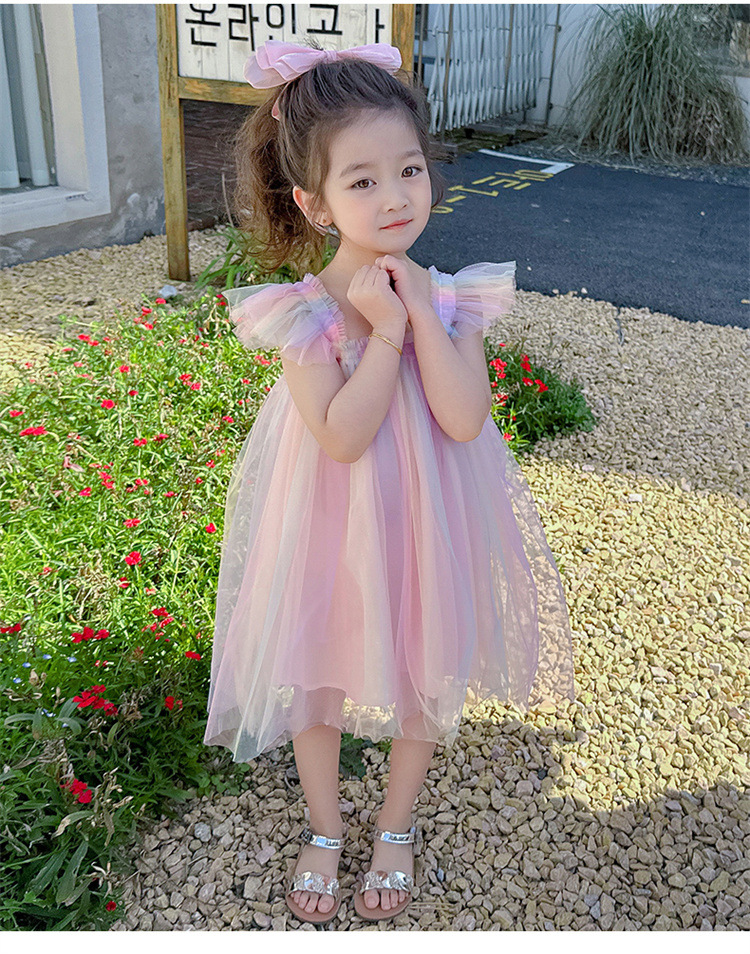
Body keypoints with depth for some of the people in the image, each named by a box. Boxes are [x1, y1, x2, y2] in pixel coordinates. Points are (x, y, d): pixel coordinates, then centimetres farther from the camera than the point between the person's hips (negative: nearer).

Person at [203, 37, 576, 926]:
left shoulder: (451, 298, -9)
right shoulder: (303, 311, -16)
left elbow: (465, 420, -20)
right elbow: (342, 435, -25)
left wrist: (422, 316, -23)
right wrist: (387, 330, -25)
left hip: (422, 526, 2)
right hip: (329, 527, -2)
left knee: (423, 678, 18)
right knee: (317, 675, 16)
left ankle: (395, 830, 47)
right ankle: (324, 832, 46)